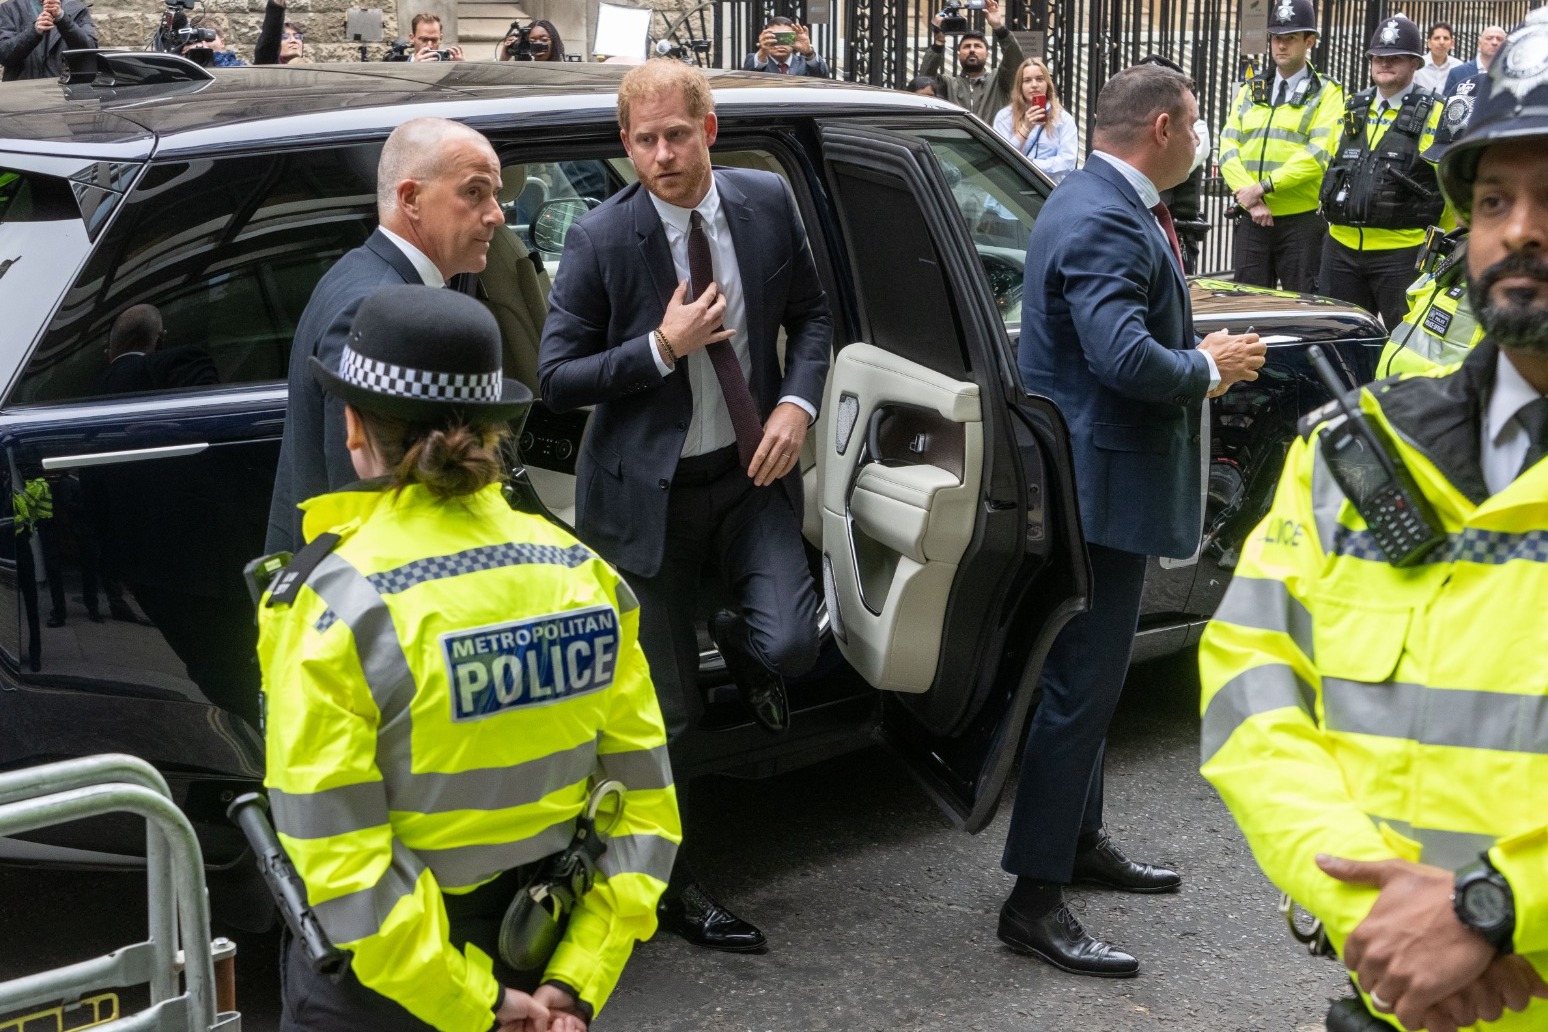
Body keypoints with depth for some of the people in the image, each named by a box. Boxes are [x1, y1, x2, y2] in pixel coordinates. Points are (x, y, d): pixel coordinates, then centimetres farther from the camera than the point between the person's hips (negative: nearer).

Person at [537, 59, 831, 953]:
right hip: (651, 490, -2)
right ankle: (671, 882, 27)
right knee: (667, 708, 4)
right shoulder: (603, 240, -13)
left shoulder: (768, 202, -3)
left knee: (791, 646, -18)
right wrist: (661, 348, -21)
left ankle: (740, 644, 23)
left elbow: (811, 313, 10)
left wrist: (798, 401, -7)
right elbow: (555, 377, -10)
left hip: (753, 473, 3)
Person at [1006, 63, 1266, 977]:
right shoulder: (1104, 223, -22)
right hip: (1101, 484, -11)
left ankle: (1079, 841, 37)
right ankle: (1036, 897, 1)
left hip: (1097, 479, 11)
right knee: (1080, 685, -6)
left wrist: (1197, 361, 6)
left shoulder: (1108, 206, 12)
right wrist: (1209, 369, -15)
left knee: (1091, 673, 22)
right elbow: (1126, 357, -32)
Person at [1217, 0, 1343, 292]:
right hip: (1251, 218, 4)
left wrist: (1264, 186, -17)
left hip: (1302, 221, -4)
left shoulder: (1326, 93, 2)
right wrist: (1250, 197, -11)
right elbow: (1228, 149, 4)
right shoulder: (1249, 91, 15)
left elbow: (1318, 154, -12)